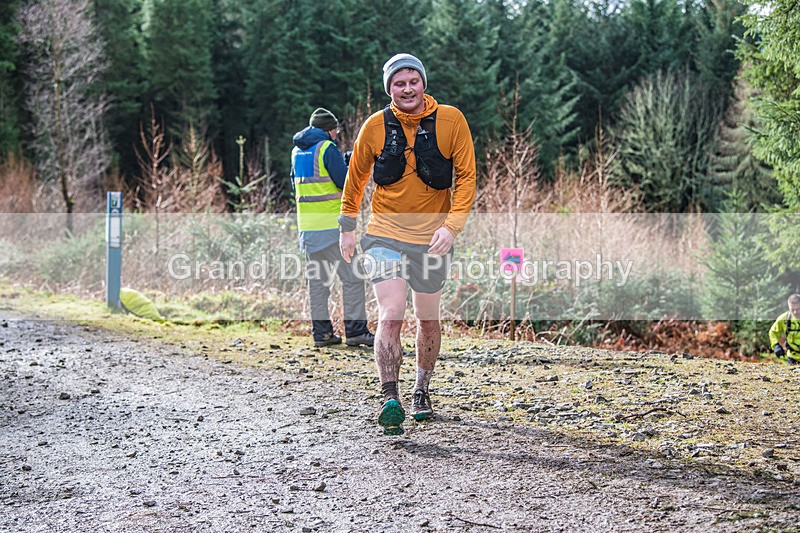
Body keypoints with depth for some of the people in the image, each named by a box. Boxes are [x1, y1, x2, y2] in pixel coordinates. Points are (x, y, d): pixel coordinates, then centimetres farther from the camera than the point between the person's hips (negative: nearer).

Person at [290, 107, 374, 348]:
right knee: (352, 276, -4)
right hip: (331, 223, -8)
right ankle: (355, 330, -8)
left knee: (317, 278, 11)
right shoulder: (327, 148, -10)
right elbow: (346, 182, -12)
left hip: (307, 224, 8)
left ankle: (321, 331, 10)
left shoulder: (297, 150, 14)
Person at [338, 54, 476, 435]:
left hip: (431, 238, 1)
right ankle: (390, 400, -17)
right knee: (390, 317, -16)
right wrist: (347, 225, 14)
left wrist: (451, 225, -16)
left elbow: (466, 176, -4)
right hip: (384, 235, -1)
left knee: (427, 320, 13)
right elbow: (356, 176, 12)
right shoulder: (376, 126, -3)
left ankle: (422, 390, 33)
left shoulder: (451, 120, -7)